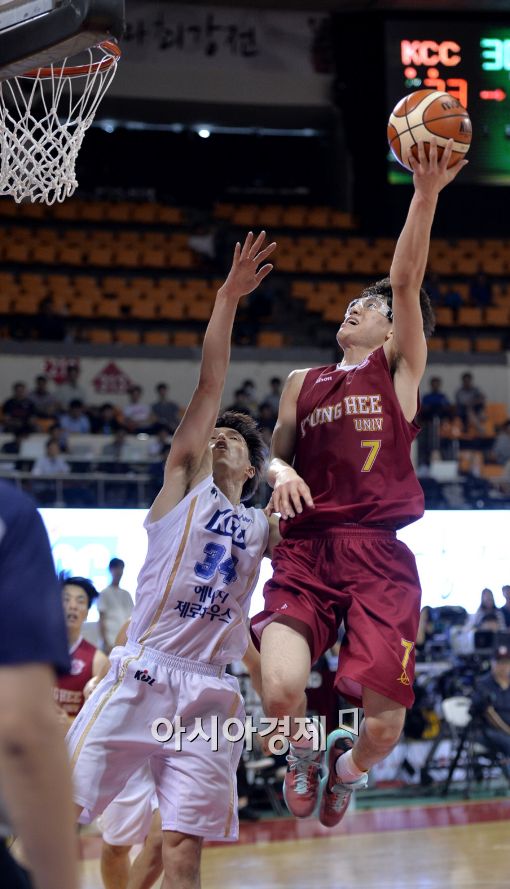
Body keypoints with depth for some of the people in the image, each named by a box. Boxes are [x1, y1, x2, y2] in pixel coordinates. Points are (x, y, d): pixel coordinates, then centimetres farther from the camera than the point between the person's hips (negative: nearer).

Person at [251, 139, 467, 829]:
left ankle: (347, 767, 28)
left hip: (377, 552, -2)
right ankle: (305, 749, 12)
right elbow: (276, 454, 24)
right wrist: (280, 471, -1)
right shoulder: (303, 382, 21)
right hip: (306, 546, 2)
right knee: (281, 691, -24)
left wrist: (426, 195, -15)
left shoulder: (399, 367, 12)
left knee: (385, 726, -9)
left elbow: (407, 279, -1)